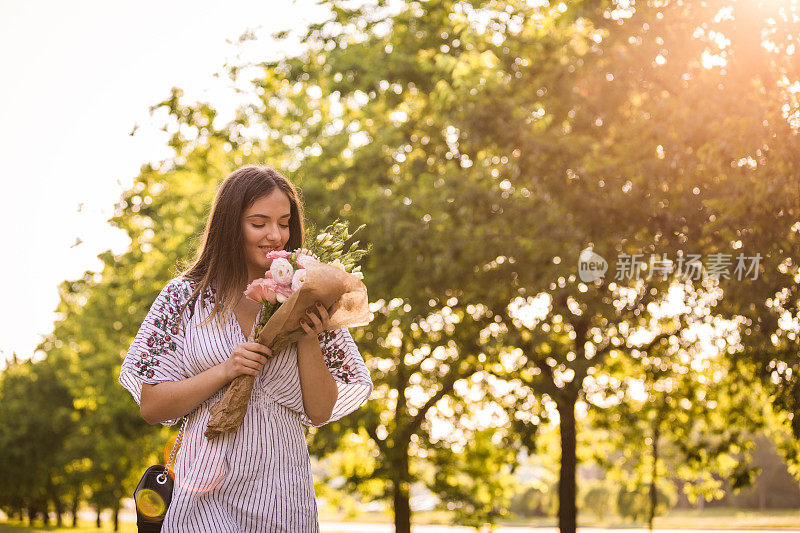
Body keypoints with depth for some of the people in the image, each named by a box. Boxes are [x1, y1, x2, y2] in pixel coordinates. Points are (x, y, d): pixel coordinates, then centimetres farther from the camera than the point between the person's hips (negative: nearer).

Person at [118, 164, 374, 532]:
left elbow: (320, 412, 4)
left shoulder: (300, 303, 4)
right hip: (209, 493, -2)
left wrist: (308, 341, -10)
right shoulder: (184, 298, 0)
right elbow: (151, 407, -2)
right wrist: (224, 371, -14)